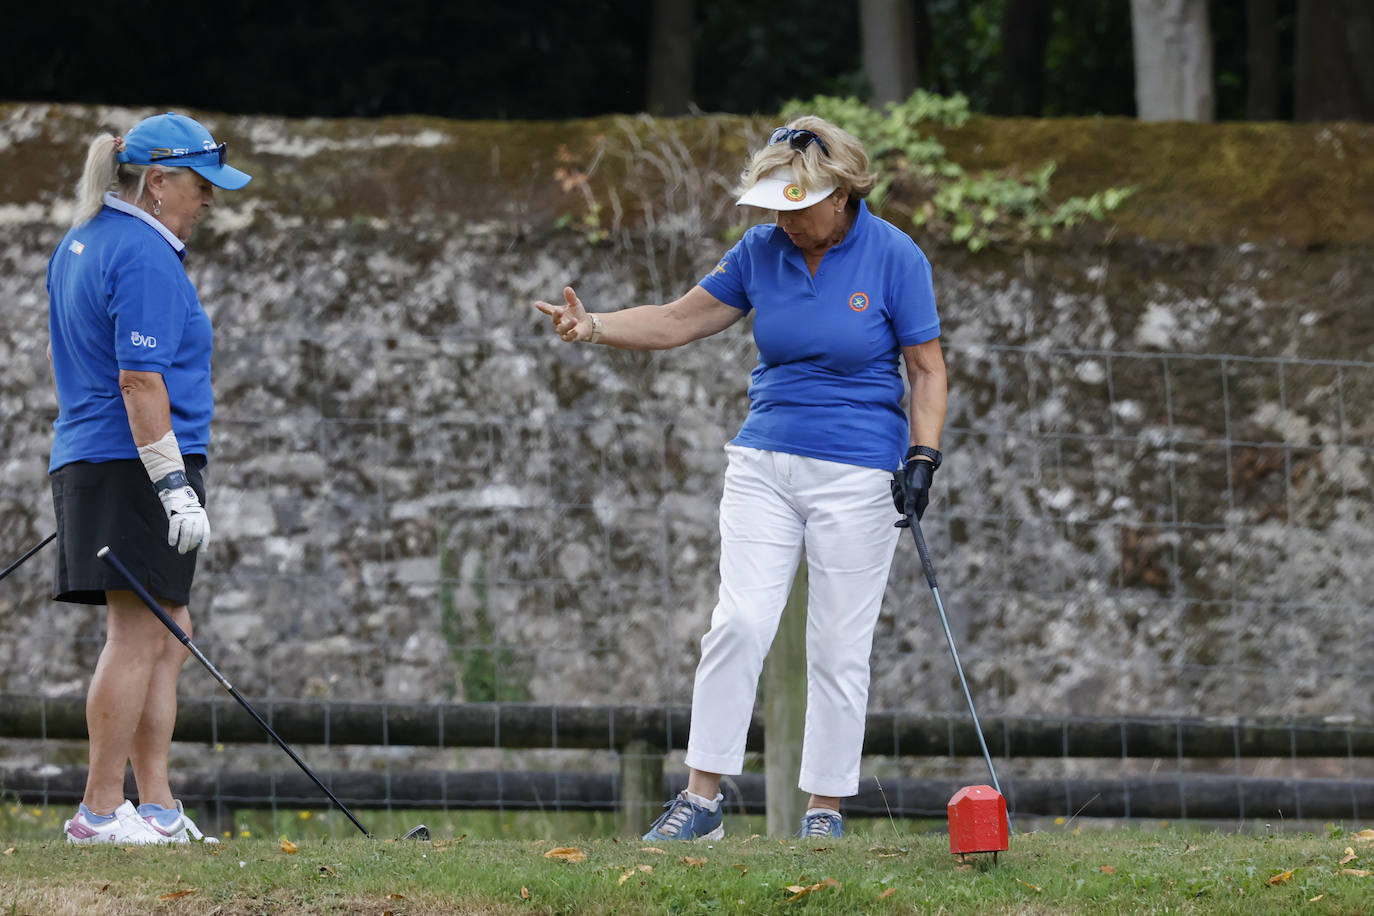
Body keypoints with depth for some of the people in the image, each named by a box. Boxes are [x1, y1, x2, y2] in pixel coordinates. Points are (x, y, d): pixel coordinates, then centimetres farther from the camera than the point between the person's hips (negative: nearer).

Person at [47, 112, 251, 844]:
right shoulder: (146, 258, -14)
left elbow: (64, 356, 25)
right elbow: (140, 380, -21)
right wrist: (174, 484, -21)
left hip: (84, 459, 10)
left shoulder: (78, 245, 17)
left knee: (167, 637, 12)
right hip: (136, 464, -10)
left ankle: (156, 805, 10)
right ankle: (100, 811, -7)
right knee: (139, 635, -7)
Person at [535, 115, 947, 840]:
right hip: (764, 464, 3)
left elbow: (927, 371, -2)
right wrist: (593, 327, -9)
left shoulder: (894, 258, -7)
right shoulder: (762, 251, 2)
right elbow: (678, 322, 6)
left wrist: (922, 459, -14)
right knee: (739, 622, -10)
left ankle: (825, 808, 9)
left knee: (839, 648, 0)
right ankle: (702, 798, -6)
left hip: (858, 475, -3)